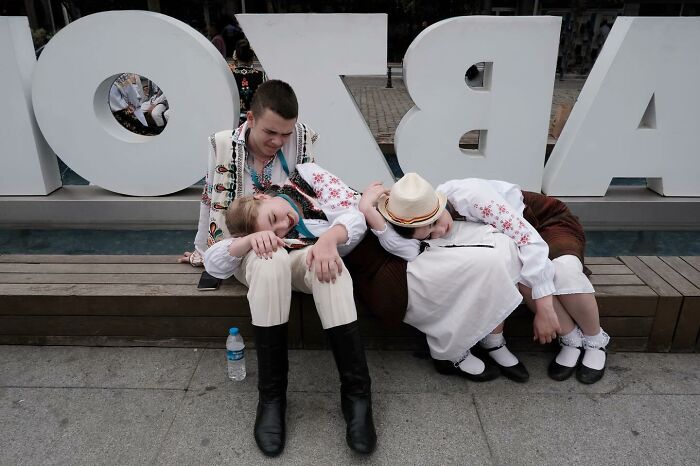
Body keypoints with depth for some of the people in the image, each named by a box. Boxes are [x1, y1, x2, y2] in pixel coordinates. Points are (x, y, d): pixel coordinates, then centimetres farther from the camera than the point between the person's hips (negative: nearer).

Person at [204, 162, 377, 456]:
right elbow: (212, 262, -28)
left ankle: (356, 392, -34)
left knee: (326, 263, -38)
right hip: (263, 265, -1)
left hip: (313, 261, 1)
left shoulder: (306, 177, -18)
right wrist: (251, 239, -45)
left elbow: (356, 213, -23)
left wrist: (329, 237, -43)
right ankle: (271, 396, -32)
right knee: (271, 261, -39)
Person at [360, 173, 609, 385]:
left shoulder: (466, 194, -35)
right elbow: (406, 250, -42)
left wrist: (544, 306, -35)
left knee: (564, 273, -30)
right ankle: (571, 340, -5)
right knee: (520, 274, -30)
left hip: (542, 218, -3)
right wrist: (369, 212, -51)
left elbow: (528, 237, -34)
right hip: (506, 246, 3)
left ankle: (594, 341, 1)